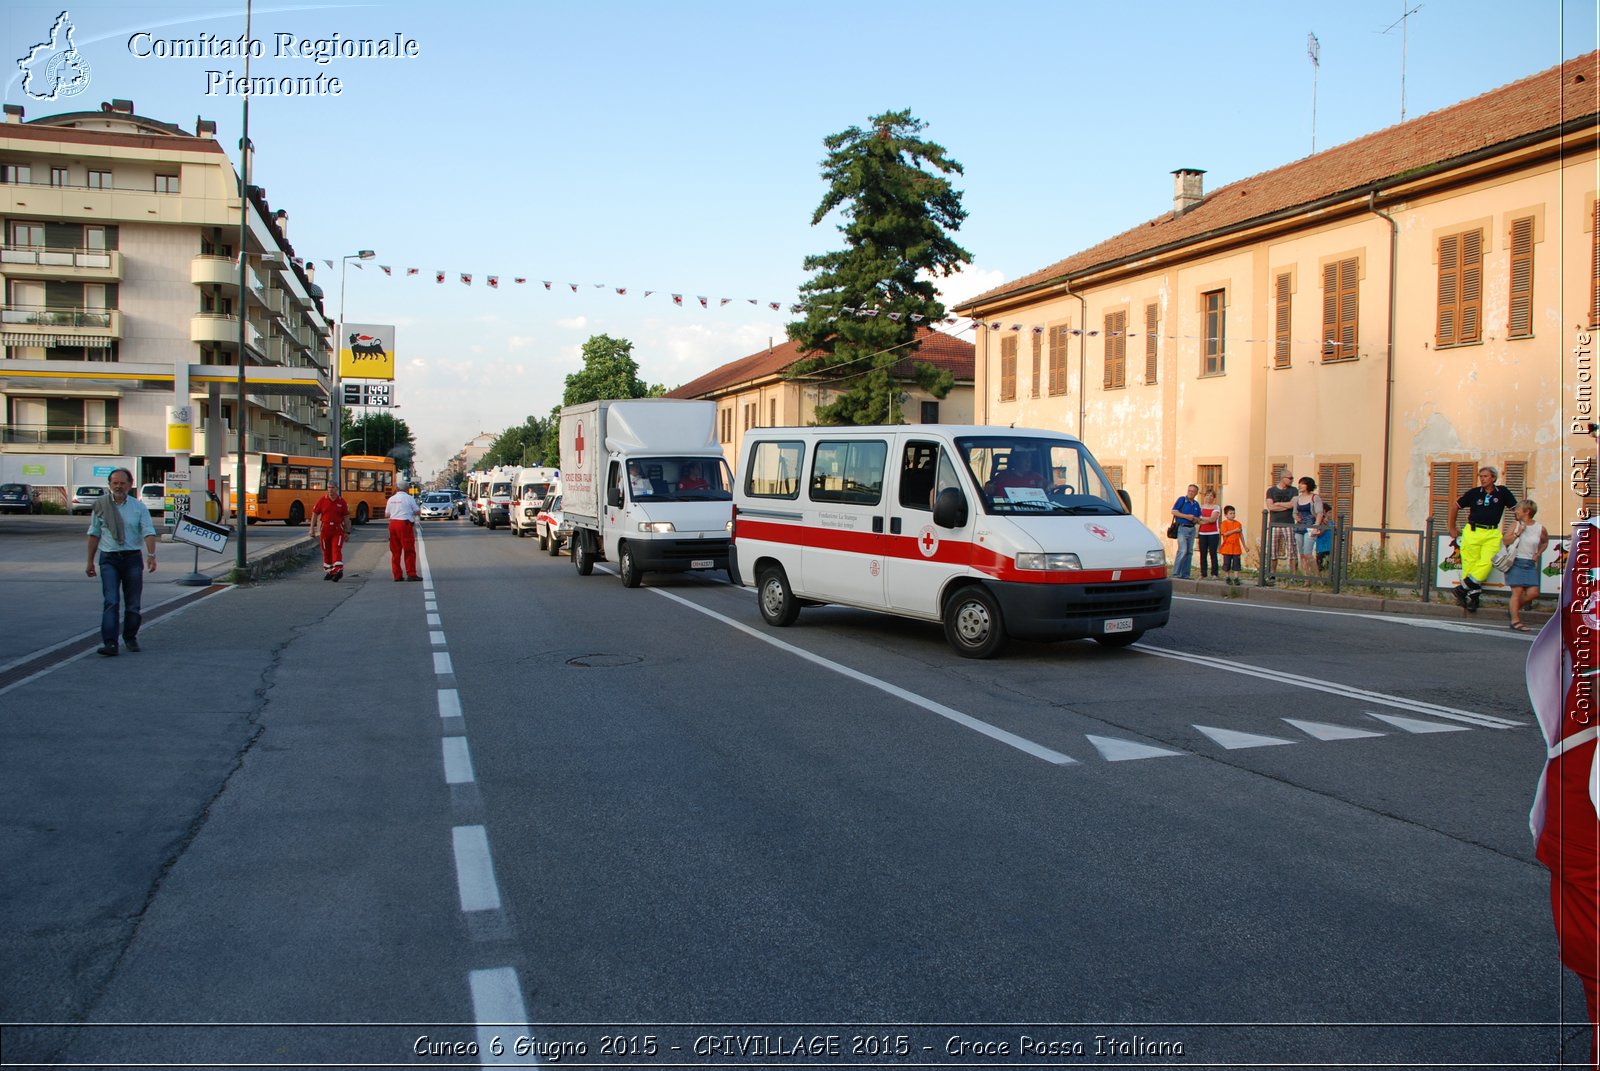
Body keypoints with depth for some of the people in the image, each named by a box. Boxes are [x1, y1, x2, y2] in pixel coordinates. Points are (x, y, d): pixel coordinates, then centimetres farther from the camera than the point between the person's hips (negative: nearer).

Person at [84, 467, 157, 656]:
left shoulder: (139, 507, 2)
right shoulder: (100, 505, 5)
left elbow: (149, 532, -7)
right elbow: (94, 534, 11)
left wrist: (151, 555, -22)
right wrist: (90, 561, 11)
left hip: (132, 557, 1)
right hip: (109, 559, 0)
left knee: (133, 603, 6)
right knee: (111, 601, -11)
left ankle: (130, 638, 23)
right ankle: (109, 643, -17)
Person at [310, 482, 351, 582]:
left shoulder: (342, 502, 1)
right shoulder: (322, 500, 2)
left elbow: (346, 518, 6)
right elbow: (314, 514, 5)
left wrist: (347, 532, 5)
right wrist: (312, 528, 0)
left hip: (338, 530, -2)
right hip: (325, 529, 2)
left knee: (337, 550, -14)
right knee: (326, 552, 9)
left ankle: (338, 570, -21)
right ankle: (329, 572, 22)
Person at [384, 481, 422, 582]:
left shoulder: (391, 499, 10)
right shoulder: (409, 498, -5)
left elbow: (386, 514, 16)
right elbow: (418, 512, -1)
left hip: (393, 524, 5)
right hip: (405, 524, -5)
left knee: (395, 551, 9)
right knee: (409, 551, -1)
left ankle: (397, 576, 10)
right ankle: (411, 574, -5)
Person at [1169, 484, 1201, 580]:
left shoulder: (1196, 504, 16)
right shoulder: (1181, 499, 0)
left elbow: (1199, 519, 19)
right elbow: (1173, 511, -7)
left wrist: (1195, 519, -5)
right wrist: (1186, 516, -15)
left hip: (1192, 529, 6)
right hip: (1182, 528, -6)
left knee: (1189, 552, 5)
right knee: (1183, 550, -16)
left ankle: (1185, 575, 10)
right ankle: (1175, 574, -13)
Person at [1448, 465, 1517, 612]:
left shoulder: (1502, 492, 4)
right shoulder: (1474, 493, 5)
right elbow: (1456, 507, 15)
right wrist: (1452, 528, 15)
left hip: (1492, 534, 0)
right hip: (1472, 532, 0)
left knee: (1486, 563, -15)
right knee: (1470, 564, -3)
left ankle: (1463, 589, -9)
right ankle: (1473, 595, 4)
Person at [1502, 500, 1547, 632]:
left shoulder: (1540, 528, 3)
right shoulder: (1517, 525, 3)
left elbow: (1545, 542, 22)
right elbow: (1506, 541, 1)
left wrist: (1538, 553, 9)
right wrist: (1517, 533, -12)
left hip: (1530, 564, 2)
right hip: (1516, 562, -2)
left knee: (1533, 592, -5)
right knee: (1517, 591, -6)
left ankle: (1515, 608, 21)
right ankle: (1515, 621, -3)